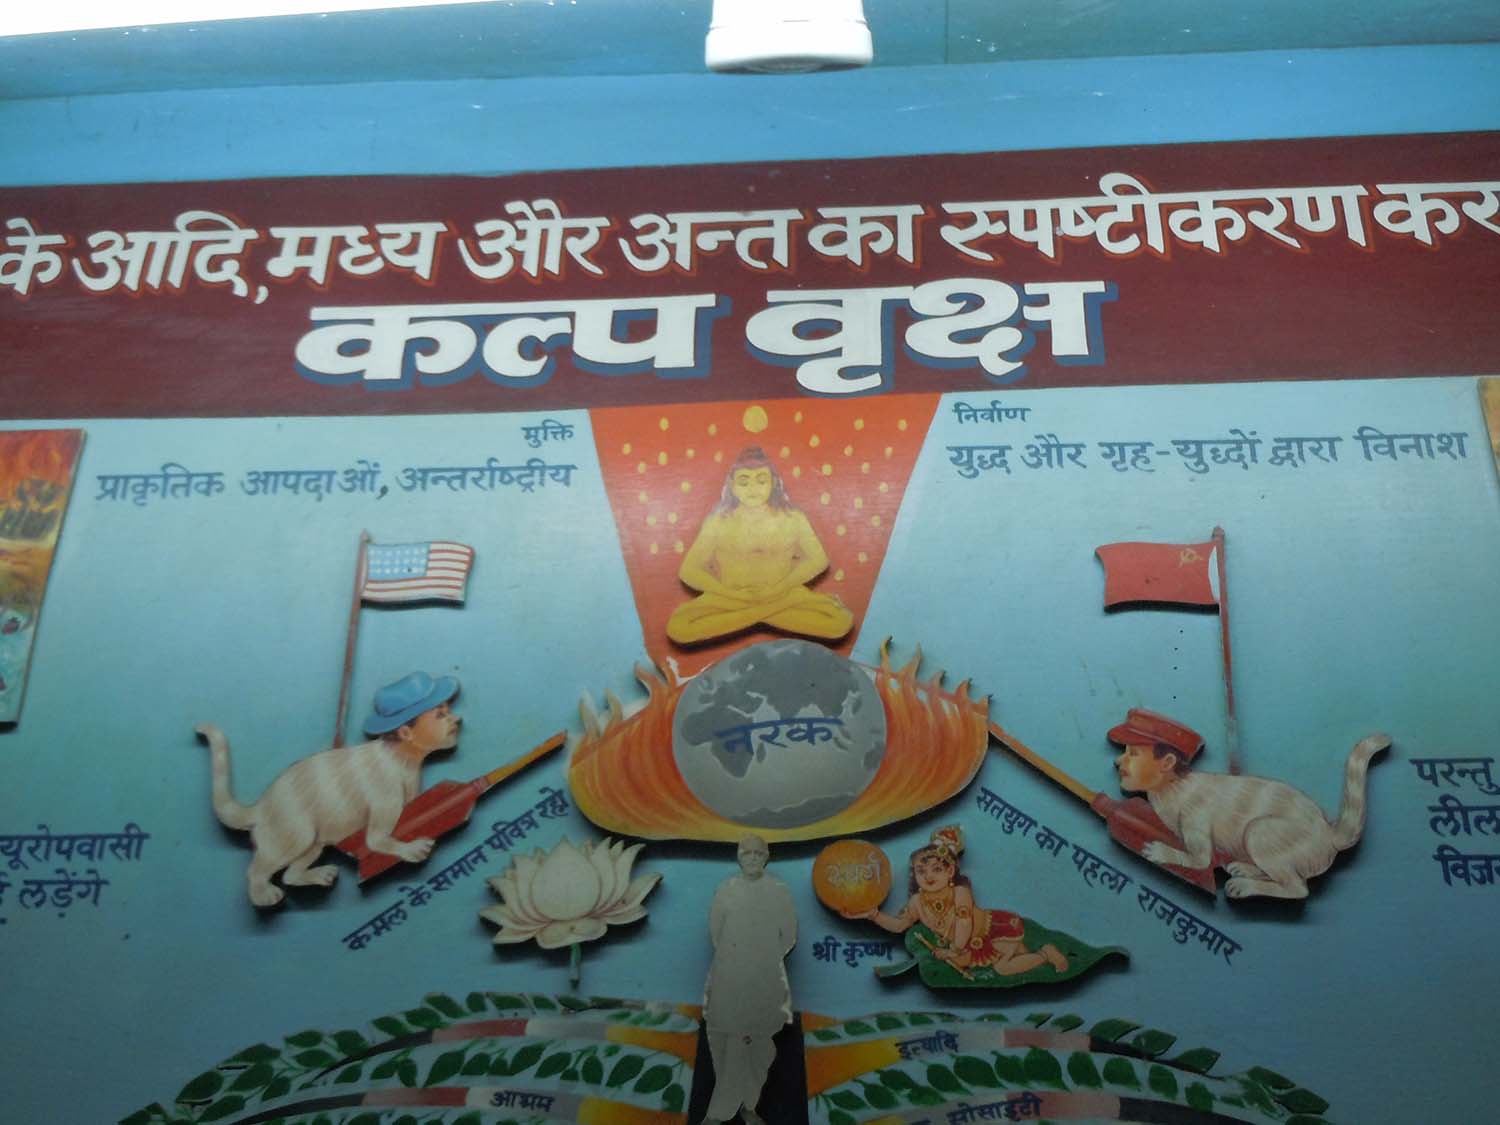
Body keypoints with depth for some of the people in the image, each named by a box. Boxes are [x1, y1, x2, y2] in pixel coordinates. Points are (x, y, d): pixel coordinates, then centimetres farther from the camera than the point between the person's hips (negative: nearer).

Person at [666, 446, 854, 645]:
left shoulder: (792, 518, -2)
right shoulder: (718, 522, -3)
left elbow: (819, 559, 3)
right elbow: (688, 570, -1)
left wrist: (779, 588, -11)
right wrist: (732, 593, -13)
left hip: (783, 594, -1)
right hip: (730, 600, 1)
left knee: (840, 621, -23)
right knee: (677, 627, -29)